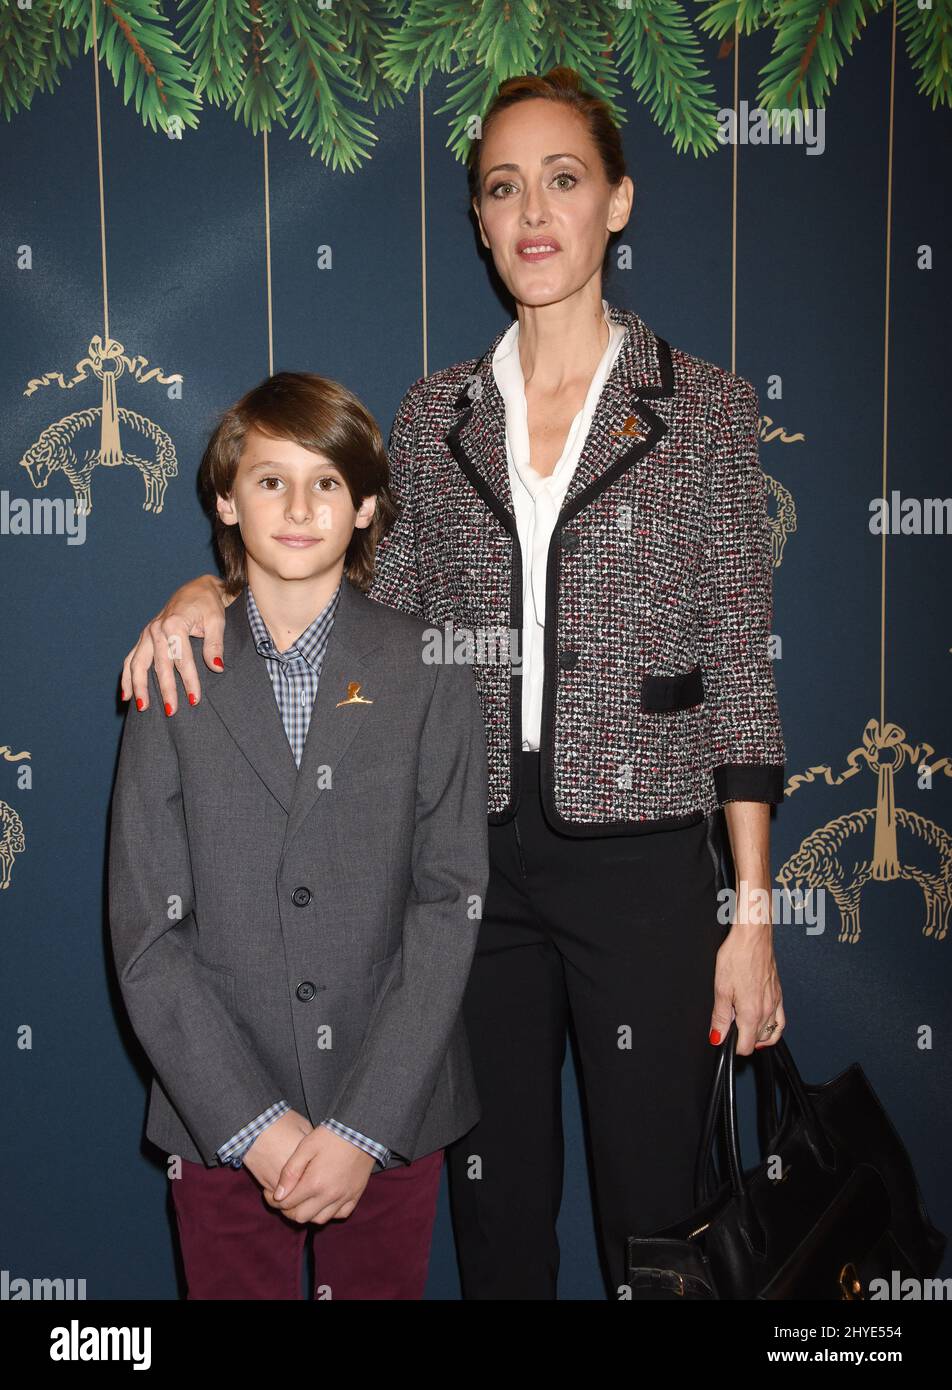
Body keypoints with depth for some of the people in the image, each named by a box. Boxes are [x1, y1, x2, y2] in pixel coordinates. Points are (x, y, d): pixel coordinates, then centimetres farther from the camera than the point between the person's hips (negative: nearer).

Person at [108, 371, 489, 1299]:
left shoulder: (427, 673, -2)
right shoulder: (175, 681, 0)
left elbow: (450, 905, -7)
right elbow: (146, 934, -4)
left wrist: (364, 1126, -13)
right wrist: (256, 1124, -12)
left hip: (394, 1118, 0)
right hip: (219, 1126, 1)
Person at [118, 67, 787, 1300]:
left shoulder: (704, 405, -2)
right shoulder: (435, 414, 6)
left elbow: (738, 669, -3)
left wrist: (752, 914, -6)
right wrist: (218, 586, -8)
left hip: (642, 860, -2)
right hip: (478, 858, 3)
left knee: (651, 1209, 10)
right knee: (493, 1198, 17)